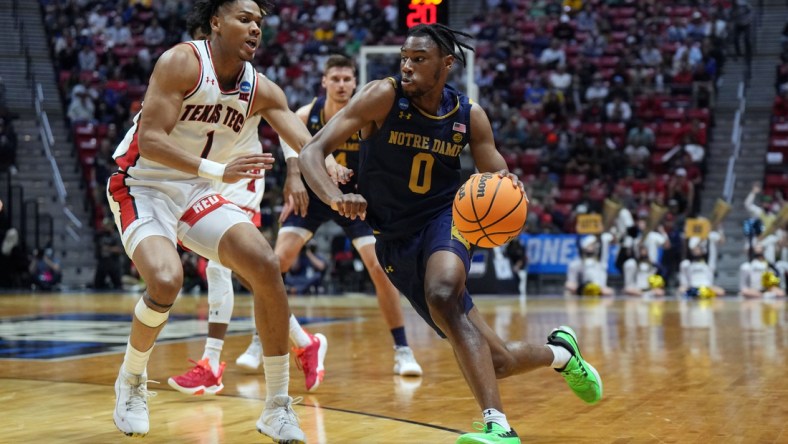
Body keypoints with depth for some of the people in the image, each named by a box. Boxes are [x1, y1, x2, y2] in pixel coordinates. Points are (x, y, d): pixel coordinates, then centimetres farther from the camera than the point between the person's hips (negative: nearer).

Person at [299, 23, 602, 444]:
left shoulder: (469, 116, -5)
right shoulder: (383, 97, -12)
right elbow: (312, 151, -19)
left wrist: (507, 189, -23)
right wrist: (336, 197, -41)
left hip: (444, 220, 0)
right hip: (395, 239, 0)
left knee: (442, 295, -38)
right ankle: (559, 352, 34)